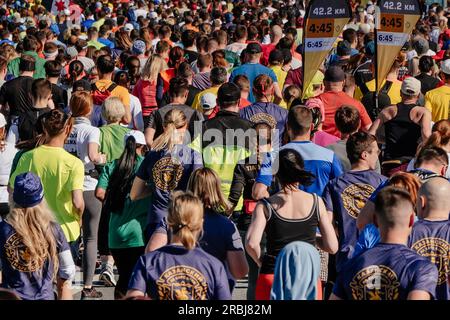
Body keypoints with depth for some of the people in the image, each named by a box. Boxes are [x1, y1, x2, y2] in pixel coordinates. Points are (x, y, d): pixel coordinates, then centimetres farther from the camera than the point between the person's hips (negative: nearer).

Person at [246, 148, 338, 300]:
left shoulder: (265, 206, -4)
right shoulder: (316, 202, 1)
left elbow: (251, 243, -17)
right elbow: (332, 247, 1)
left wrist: (260, 261, 2)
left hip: (272, 279, -1)